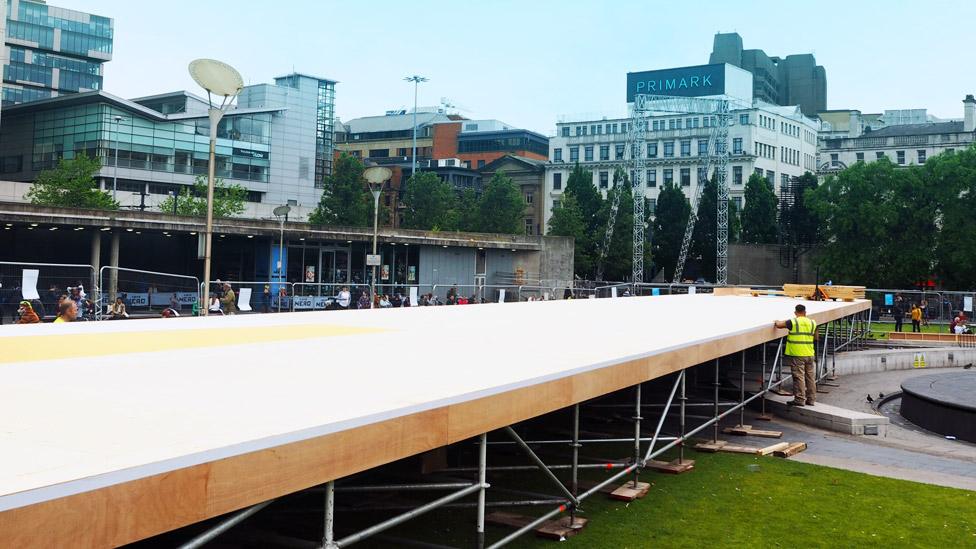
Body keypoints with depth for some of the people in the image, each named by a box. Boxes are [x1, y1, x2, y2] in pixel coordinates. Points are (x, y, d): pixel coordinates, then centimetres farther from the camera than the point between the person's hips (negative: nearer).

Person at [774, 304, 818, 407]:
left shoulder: (793, 322, -10)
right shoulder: (812, 323, 6)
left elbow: (778, 325, -12)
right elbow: (815, 337, 17)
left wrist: (777, 322, 9)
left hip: (797, 355, -5)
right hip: (809, 354, 5)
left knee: (799, 377, -2)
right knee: (810, 377, 12)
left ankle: (800, 399, -1)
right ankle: (811, 399, 17)